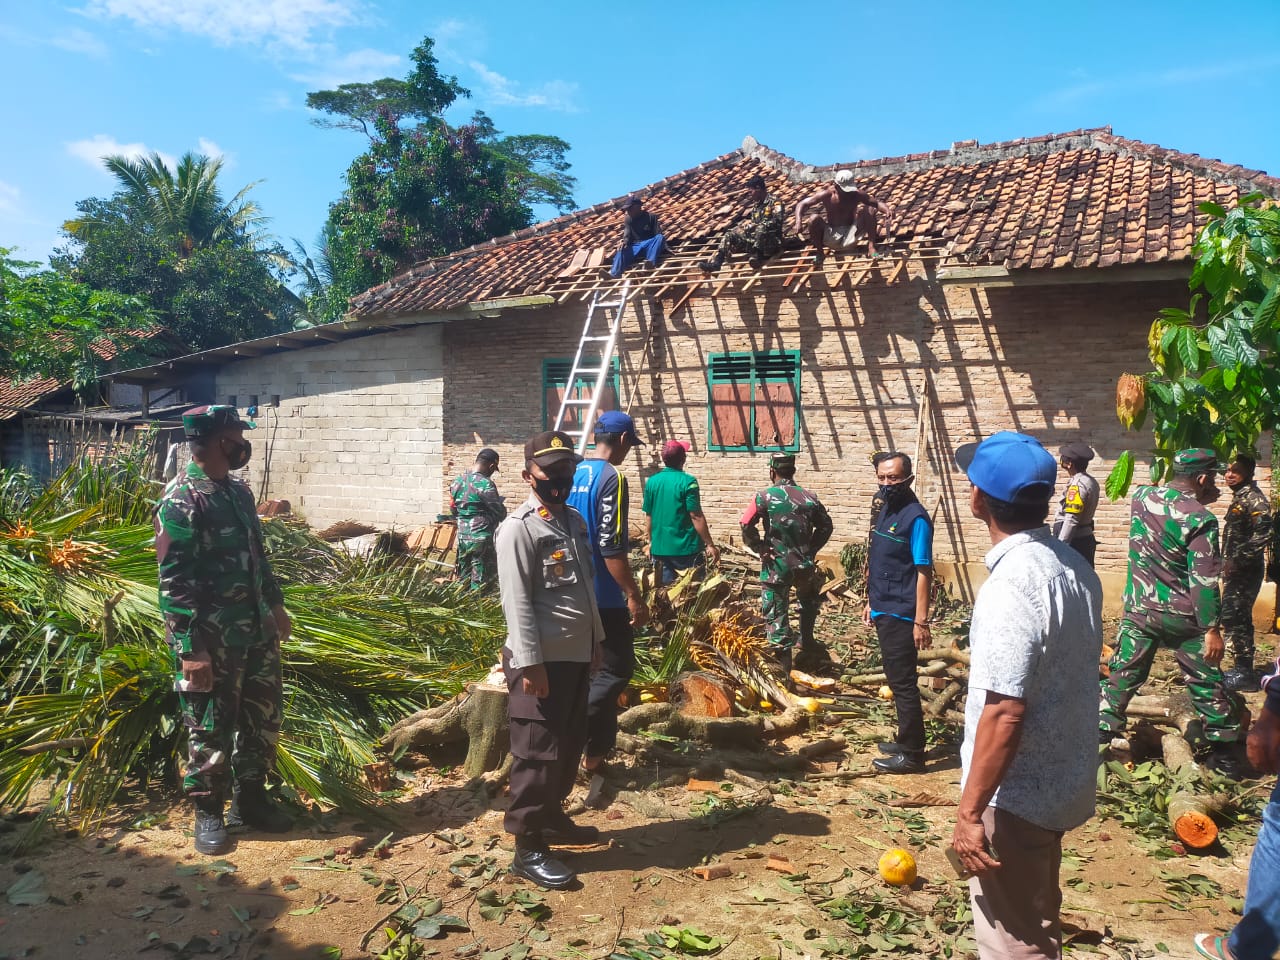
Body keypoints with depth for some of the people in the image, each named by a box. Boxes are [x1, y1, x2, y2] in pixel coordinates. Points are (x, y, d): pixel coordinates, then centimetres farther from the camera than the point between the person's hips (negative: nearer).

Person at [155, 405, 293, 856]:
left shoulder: (239, 490, 9)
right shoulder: (180, 500, -16)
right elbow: (175, 582, -18)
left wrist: (276, 604, 19)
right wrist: (190, 649, -20)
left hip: (258, 632, 8)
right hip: (212, 642, -7)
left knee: (263, 720, 15)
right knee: (211, 729, 7)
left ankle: (251, 798, 32)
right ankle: (209, 813, 24)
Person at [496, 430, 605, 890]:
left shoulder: (575, 520, 12)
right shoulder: (519, 528, -15)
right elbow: (517, 601, -19)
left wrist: (595, 640, 19)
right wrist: (530, 662, -21)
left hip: (576, 656, 9)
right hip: (543, 660, -9)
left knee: (570, 746, 19)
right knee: (538, 754, -1)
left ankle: (552, 817, 37)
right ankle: (528, 848, 10)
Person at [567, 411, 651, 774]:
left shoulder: (574, 474, 8)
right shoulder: (612, 478, -17)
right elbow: (611, 547, -22)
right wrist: (634, 596, -17)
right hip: (604, 595, -8)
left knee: (597, 665, 17)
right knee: (617, 668, 3)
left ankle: (598, 749, 23)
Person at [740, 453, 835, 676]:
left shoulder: (764, 497, -10)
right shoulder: (809, 498, 1)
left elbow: (747, 527, -14)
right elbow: (825, 526, 8)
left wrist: (760, 547, -1)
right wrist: (811, 548, 14)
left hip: (776, 565, -3)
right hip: (804, 564, 3)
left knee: (776, 615, 3)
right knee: (808, 603, 31)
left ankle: (783, 668, 4)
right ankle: (808, 645, 39)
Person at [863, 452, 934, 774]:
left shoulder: (915, 518, -17)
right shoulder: (885, 510, 10)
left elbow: (924, 572, -19)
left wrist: (921, 621, -22)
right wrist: (872, 602, 20)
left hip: (901, 615, -9)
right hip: (884, 611, 9)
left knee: (903, 682, -2)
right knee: (897, 680, 17)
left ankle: (912, 754, 8)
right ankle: (906, 741, 30)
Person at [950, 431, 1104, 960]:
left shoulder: (1012, 585, -27)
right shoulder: (1074, 567, 1)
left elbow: (1005, 713, -28)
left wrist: (970, 811, -21)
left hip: (1018, 794, -9)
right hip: (1064, 778, 9)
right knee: (1037, 914, 27)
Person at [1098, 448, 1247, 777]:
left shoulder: (1142, 497, -2)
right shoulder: (1201, 519, -16)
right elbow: (1203, 580, -18)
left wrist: (1201, 499, 15)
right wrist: (1212, 628, -14)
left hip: (1138, 611, 4)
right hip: (1182, 616, -4)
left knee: (1123, 676, 12)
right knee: (1206, 683, 10)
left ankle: (1097, 736, 13)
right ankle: (1223, 752, 20)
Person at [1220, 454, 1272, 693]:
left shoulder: (1253, 498, -14)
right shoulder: (1239, 497, 15)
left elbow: (1263, 533, -25)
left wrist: (1238, 561, -23)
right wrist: (1228, 563, 15)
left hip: (1245, 571, -10)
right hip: (1236, 571, 10)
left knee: (1233, 620, -8)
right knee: (1237, 619, 14)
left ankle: (1245, 675, -3)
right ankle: (1243, 669, 23)